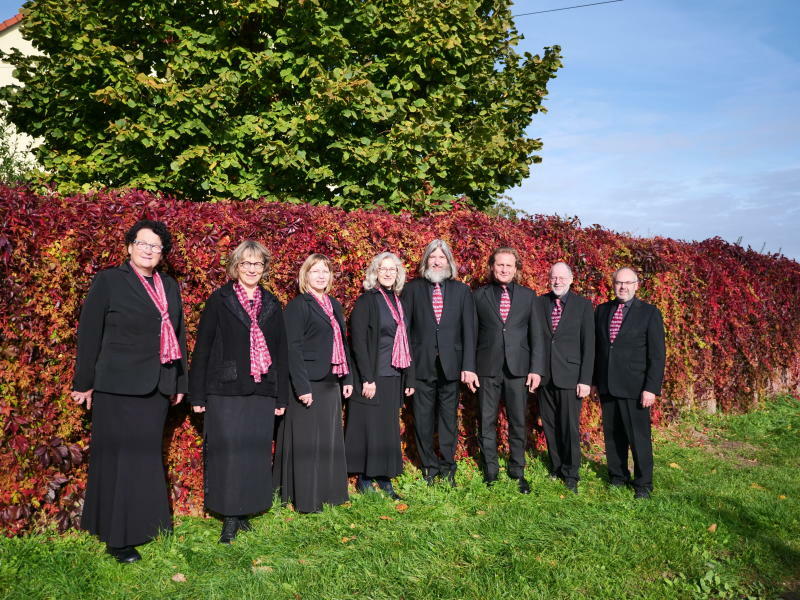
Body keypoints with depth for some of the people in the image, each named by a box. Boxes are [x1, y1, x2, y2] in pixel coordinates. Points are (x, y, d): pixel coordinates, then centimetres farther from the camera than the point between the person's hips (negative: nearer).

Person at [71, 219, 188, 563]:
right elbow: (89, 333, -4)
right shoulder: (109, 281, -3)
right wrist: (84, 383, -4)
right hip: (118, 385, -5)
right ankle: (116, 538, 13)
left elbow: (178, 336, 14)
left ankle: (141, 524, 27)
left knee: (147, 455, 13)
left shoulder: (169, 287, 11)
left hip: (157, 387, 5)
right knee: (118, 458, 1)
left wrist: (179, 382, 13)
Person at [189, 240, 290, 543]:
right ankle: (229, 517, 8)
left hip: (262, 392, 4)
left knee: (256, 452, 6)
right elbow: (202, 348, 0)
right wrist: (197, 395, -4)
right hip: (225, 391, -3)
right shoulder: (219, 301, 1)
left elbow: (280, 352, 13)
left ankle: (244, 510, 19)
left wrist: (282, 396, 9)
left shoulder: (272, 305, 12)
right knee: (227, 451, -4)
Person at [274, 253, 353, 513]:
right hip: (309, 384, -7)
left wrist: (347, 378, 13)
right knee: (307, 442, 0)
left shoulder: (334, 305, 14)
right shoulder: (297, 306, -9)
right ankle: (306, 499, 11)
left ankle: (328, 491, 28)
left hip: (331, 383, 7)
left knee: (330, 439, 15)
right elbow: (293, 348, -14)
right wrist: (302, 387, -20)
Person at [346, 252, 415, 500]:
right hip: (373, 377, -6)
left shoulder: (397, 302, 13)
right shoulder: (366, 301, -6)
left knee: (389, 429, 11)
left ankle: (384, 479, 21)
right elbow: (358, 342, -12)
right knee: (369, 428, 1)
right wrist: (367, 378, -18)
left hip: (394, 377, 6)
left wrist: (408, 378, 12)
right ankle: (364, 480, 14)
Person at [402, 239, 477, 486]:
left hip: (451, 364, 1)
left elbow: (469, 330, 2)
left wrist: (469, 366, -5)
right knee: (423, 419, 5)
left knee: (449, 418, 8)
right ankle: (429, 466, 21)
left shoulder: (461, 290, 6)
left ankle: (447, 468, 22)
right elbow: (404, 328, 1)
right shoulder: (412, 289, 4)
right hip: (421, 364, -1)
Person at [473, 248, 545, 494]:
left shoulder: (528, 296, 8)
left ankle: (517, 473, 19)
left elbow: (536, 335, 6)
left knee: (518, 423, 5)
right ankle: (490, 474, 17)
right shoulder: (479, 295, 6)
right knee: (487, 423, 5)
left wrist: (536, 369, -1)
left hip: (518, 368, 1)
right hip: (487, 368, 0)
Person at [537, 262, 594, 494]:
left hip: (569, 375, -2)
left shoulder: (583, 305, 0)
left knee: (570, 427, 0)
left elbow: (588, 345, -2)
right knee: (549, 425, 9)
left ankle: (571, 474, 15)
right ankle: (556, 467, 26)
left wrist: (585, 379, -7)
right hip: (545, 375, 3)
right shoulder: (540, 303, 6)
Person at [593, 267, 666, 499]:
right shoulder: (602, 310, 9)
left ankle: (643, 484, 15)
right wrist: (594, 380, 10)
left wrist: (651, 388, -11)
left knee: (639, 436, 1)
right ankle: (617, 476, 26)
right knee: (612, 435, 11)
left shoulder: (650, 313, -3)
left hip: (634, 386, -4)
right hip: (606, 384, 4)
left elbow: (657, 354, -5)